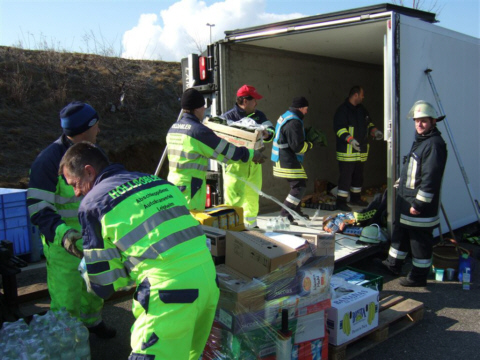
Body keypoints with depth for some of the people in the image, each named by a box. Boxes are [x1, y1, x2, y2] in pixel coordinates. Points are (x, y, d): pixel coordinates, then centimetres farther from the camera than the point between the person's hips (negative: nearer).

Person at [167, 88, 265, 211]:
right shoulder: (199, 131, -15)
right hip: (190, 186, -9)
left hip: (172, 182, 9)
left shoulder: (173, 128, 10)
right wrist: (252, 154, 4)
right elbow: (229, 152, -11)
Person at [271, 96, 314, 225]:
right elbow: (297, 146, -22)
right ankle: (285, 214, -9)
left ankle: (296, 211, 34)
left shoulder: (286, 116, 15)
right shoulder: (293, 122, -20)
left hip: (283, 159, 11)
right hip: (287, 161, -11)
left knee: (298, 185, 21)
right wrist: (310, 145, -4)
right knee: (299, 186, -9)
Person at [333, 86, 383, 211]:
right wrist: (350, 139, -30)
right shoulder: (343, 110, -11)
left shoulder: (361, 109, 16)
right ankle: (341, 202, -3)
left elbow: (368, 123, 26)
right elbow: (339, 128, -19)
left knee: (358, 176, 16)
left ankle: (355, 198, 30)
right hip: (347, 151, -8)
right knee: (345, 176, -8)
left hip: (361, 150, 9)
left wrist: (374, 131, 7)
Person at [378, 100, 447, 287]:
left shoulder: (434, 144, -18)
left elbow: (431, 177, -24)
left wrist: (419, 203, -24)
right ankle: (393, 264, 38)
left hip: (421, 207, -11)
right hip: (406, 202, 11)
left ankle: (419, 276, 13)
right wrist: (399, 187, 24)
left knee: (420, 240, 1)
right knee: (400, 233, 22)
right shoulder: (419, 140, 15)